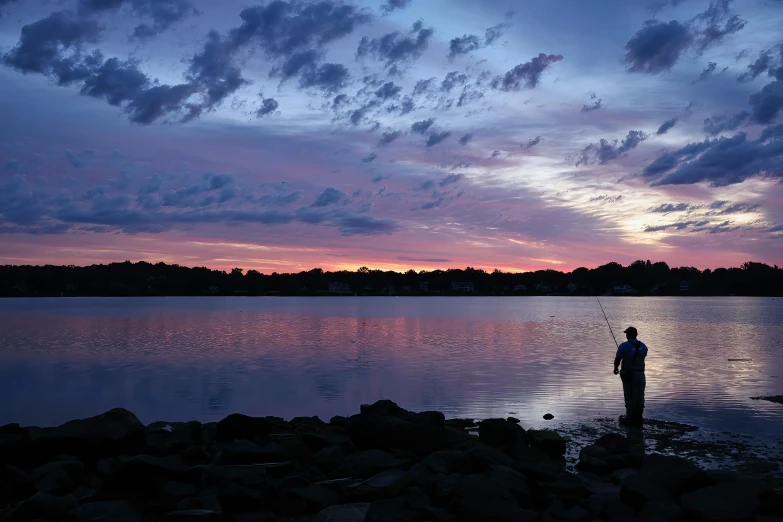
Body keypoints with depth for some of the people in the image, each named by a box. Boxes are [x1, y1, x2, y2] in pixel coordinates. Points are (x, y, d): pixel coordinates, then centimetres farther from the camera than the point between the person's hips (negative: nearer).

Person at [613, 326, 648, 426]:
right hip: (640, 374, 3)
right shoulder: (643, 346, 1)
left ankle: (630, 419, 9)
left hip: (628, 375, -3)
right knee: (639, 397, 9)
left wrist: (616, 368, 9)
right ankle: (638, 419, 16)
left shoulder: (624, 346, -13)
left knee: (629, 397, 5)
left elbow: (617, 359, -10)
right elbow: (642, 358, 9)